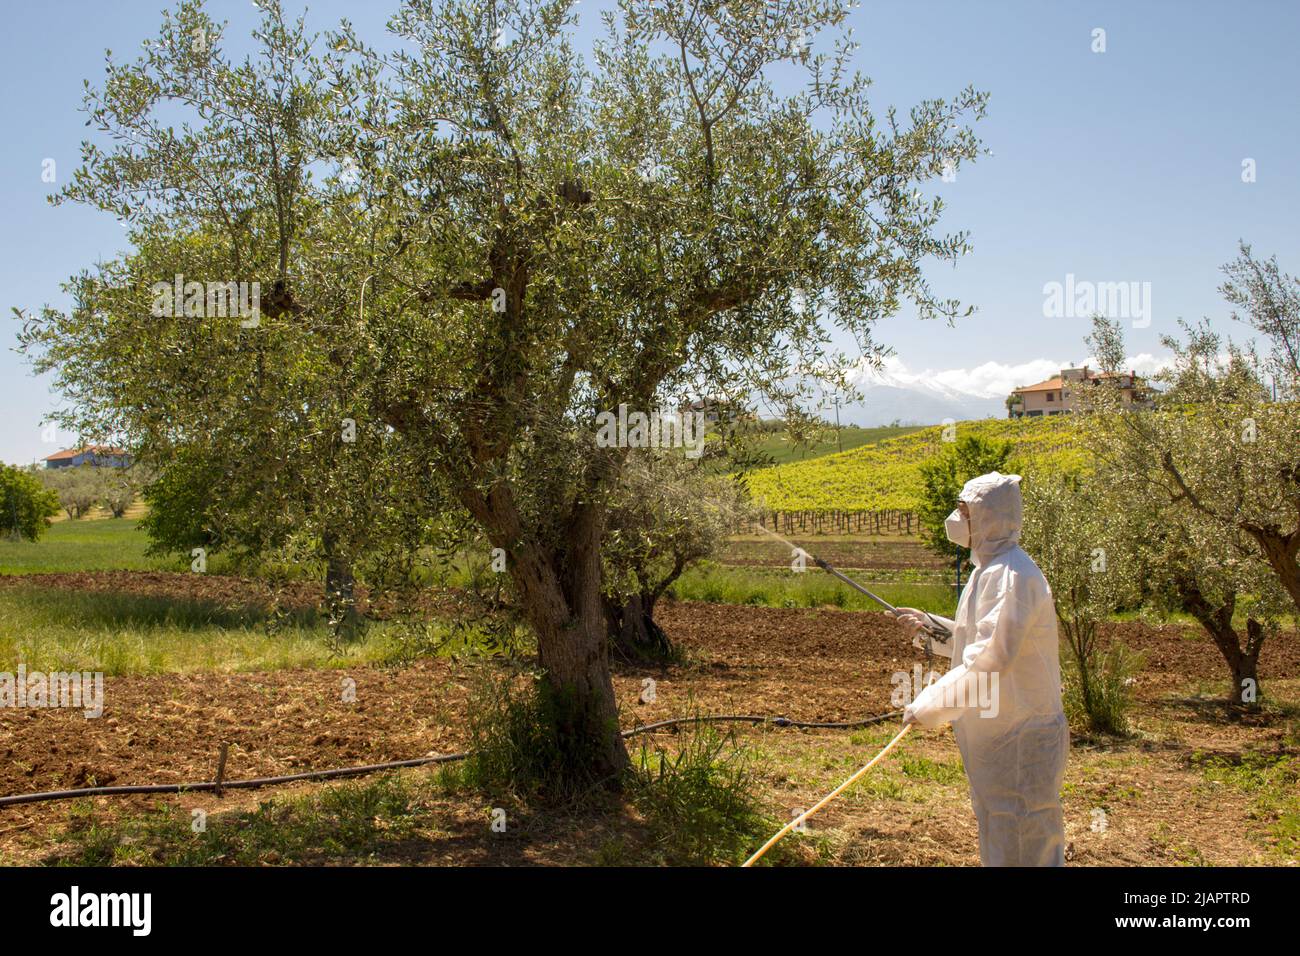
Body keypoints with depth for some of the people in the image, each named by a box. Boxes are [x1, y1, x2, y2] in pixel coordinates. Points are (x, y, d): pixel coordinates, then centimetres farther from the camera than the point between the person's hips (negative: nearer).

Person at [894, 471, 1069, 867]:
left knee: (1023, 849, -2)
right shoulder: (990, 569, 12)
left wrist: (928, 706, -23)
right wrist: (929, 625, 8)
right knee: (996, 840, 20)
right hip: (995, 732, 10)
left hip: (1021, 738, -10)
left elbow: (990, 658, -28)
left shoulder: (1012, 575, -21)